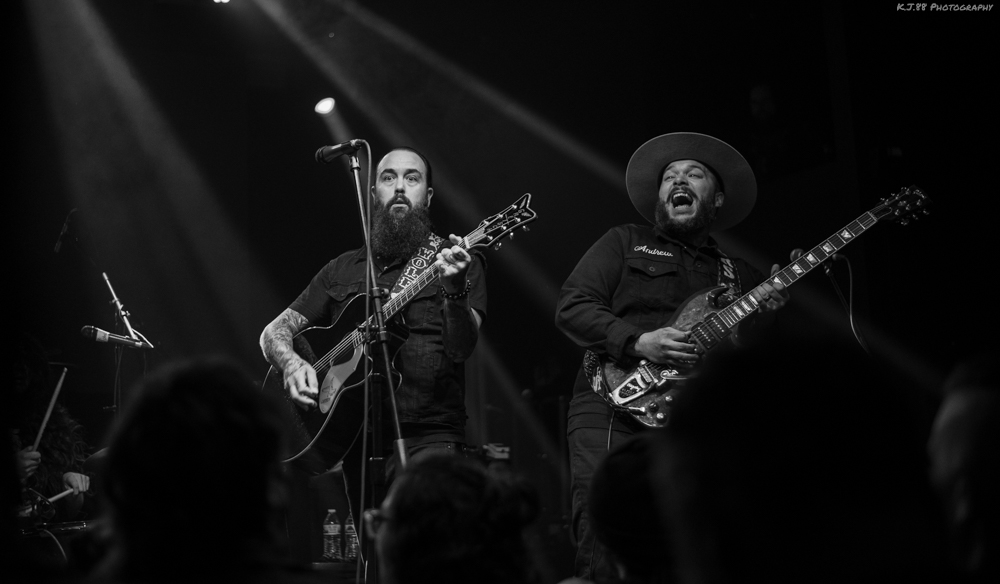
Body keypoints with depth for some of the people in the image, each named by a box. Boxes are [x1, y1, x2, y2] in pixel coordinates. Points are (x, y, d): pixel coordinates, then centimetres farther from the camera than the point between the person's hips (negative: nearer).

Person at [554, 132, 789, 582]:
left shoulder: (741, 275, 22)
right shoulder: (624, 243, 15)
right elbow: (571, 307, 3)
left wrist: (761, 316, -3)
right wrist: (637, 343, -12)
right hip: (614, 405, -2)